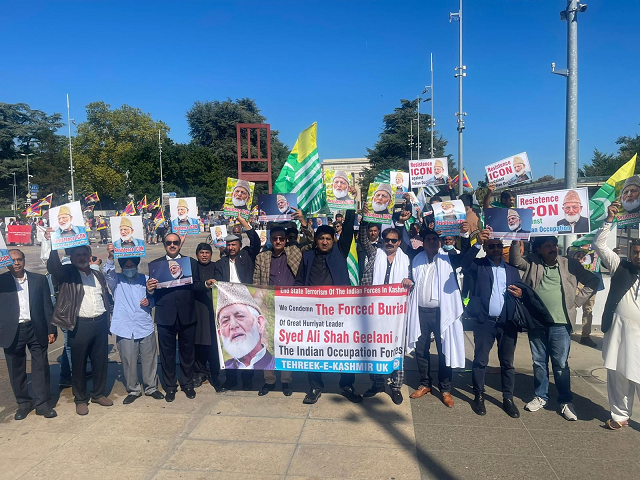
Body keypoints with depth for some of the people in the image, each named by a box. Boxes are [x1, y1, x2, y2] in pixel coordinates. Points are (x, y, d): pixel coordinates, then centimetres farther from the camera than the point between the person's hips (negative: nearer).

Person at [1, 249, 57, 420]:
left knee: (41, 368, 5)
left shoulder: (39, 279, 2)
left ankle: (43, 403, 15)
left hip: (36, 329, 0)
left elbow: (47, 306, 3)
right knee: (16, 370, 11)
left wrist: (51, 330, 0)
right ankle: (23, 403, 26)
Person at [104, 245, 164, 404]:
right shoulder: (116, 280, 5)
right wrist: (110, 257, -36)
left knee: (150, 360, 8)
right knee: (129, 362, 6)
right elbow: (108, 273, -18)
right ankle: (133, 390, 24)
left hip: (146, 327, 1)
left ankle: (151, 387, 25)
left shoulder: (145, 279, 8)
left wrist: (149, 302, -7)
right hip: (125, 329, -1)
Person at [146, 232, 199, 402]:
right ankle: (170, 387, 27)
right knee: (167, 353, 10)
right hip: (165, 316, 0)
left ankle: (187, 384, 30)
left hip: (187, 315, 1)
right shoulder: (154, 264, 4)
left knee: (187, 352, 13)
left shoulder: (191, 262, 6)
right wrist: (150, 290, -22)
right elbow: (152, 292, -1)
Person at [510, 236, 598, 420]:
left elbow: (593, 281, 8)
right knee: (539, 362, 13)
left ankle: (566, 402, 19)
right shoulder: (532, 263, 4)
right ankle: (540, 397, 27)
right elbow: (515, 261, -9)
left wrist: (577, 300, 1)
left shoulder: (570, 264, 1)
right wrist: (516, 241, -19)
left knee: (561, 364, 4)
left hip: (560, 324, -2)